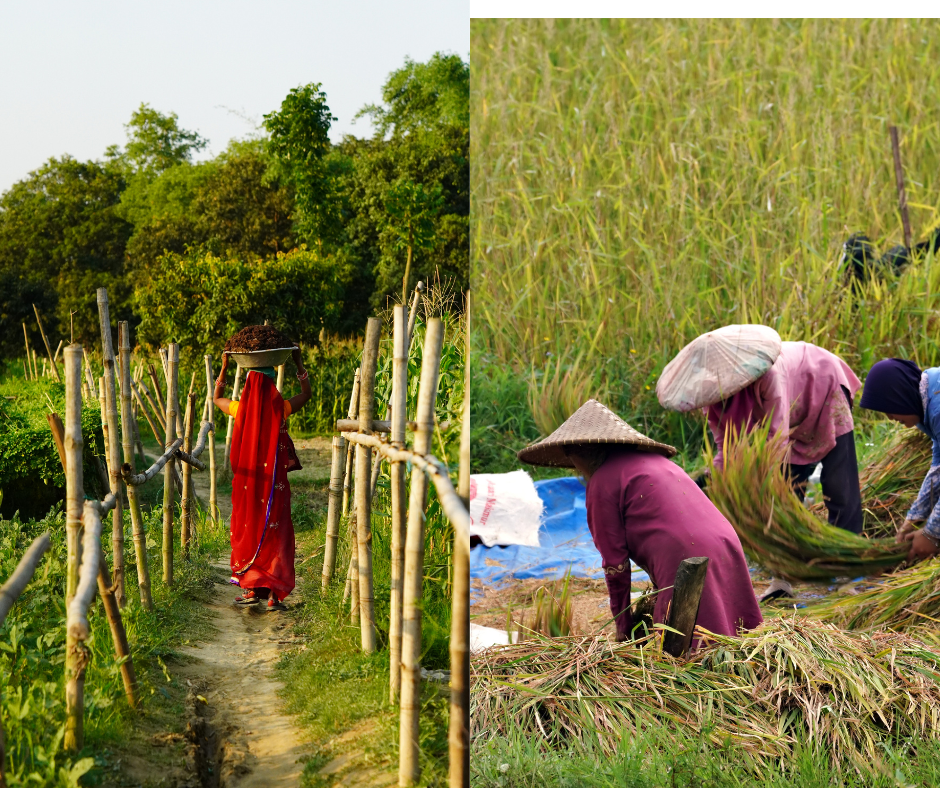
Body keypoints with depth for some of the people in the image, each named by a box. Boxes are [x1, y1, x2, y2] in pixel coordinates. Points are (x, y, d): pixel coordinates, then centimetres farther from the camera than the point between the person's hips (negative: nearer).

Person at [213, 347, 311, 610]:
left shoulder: (241, 409, -6)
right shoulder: (279, 409, -9)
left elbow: (216, 398, 17)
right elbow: (306, 394, 11)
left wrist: (224, 368, 21)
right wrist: (298, 363, 18)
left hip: (247, 481, 1)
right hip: (274, 483, -1)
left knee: (248, 531, 13)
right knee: (275, 534, 4)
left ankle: (251, 588, 12)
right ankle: (274, 594, 1)